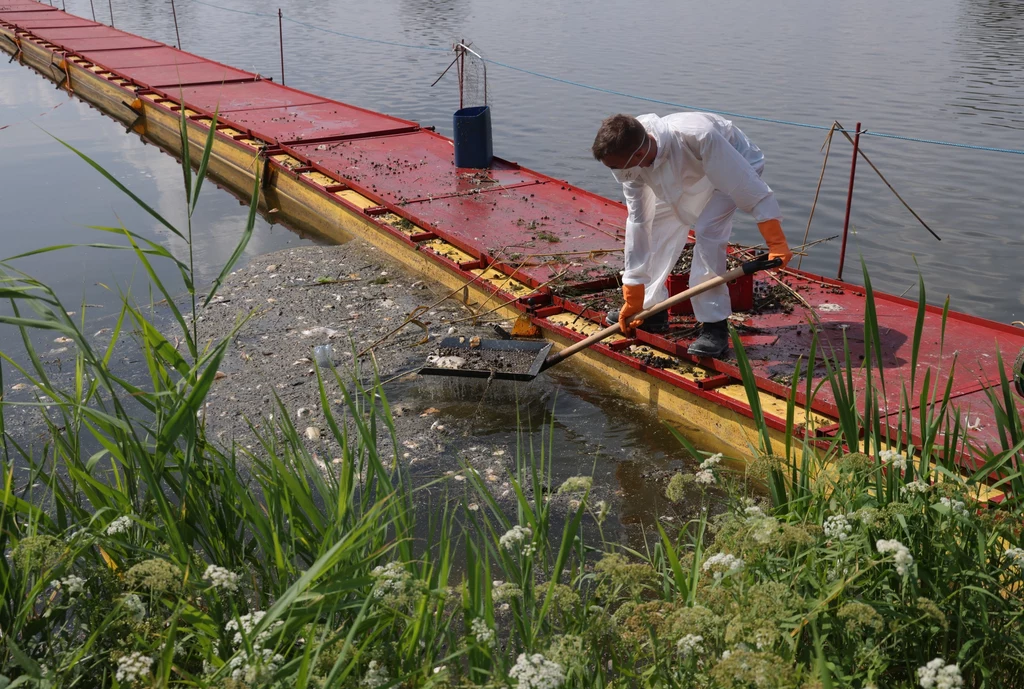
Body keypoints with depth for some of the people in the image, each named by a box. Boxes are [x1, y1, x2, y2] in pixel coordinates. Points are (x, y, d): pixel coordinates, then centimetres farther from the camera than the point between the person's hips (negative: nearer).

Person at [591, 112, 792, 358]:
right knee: (654, 228, -1)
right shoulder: (630, 159, -26)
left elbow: (752, 191, -38)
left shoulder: (697, 136, -46)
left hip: (735, 166, -6)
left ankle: (715, 326, -14)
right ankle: (651, 308, 17)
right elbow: (638, 220, -19)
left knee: (707, 231, -24)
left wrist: (776, 243, -33)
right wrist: (633, 296, -17)